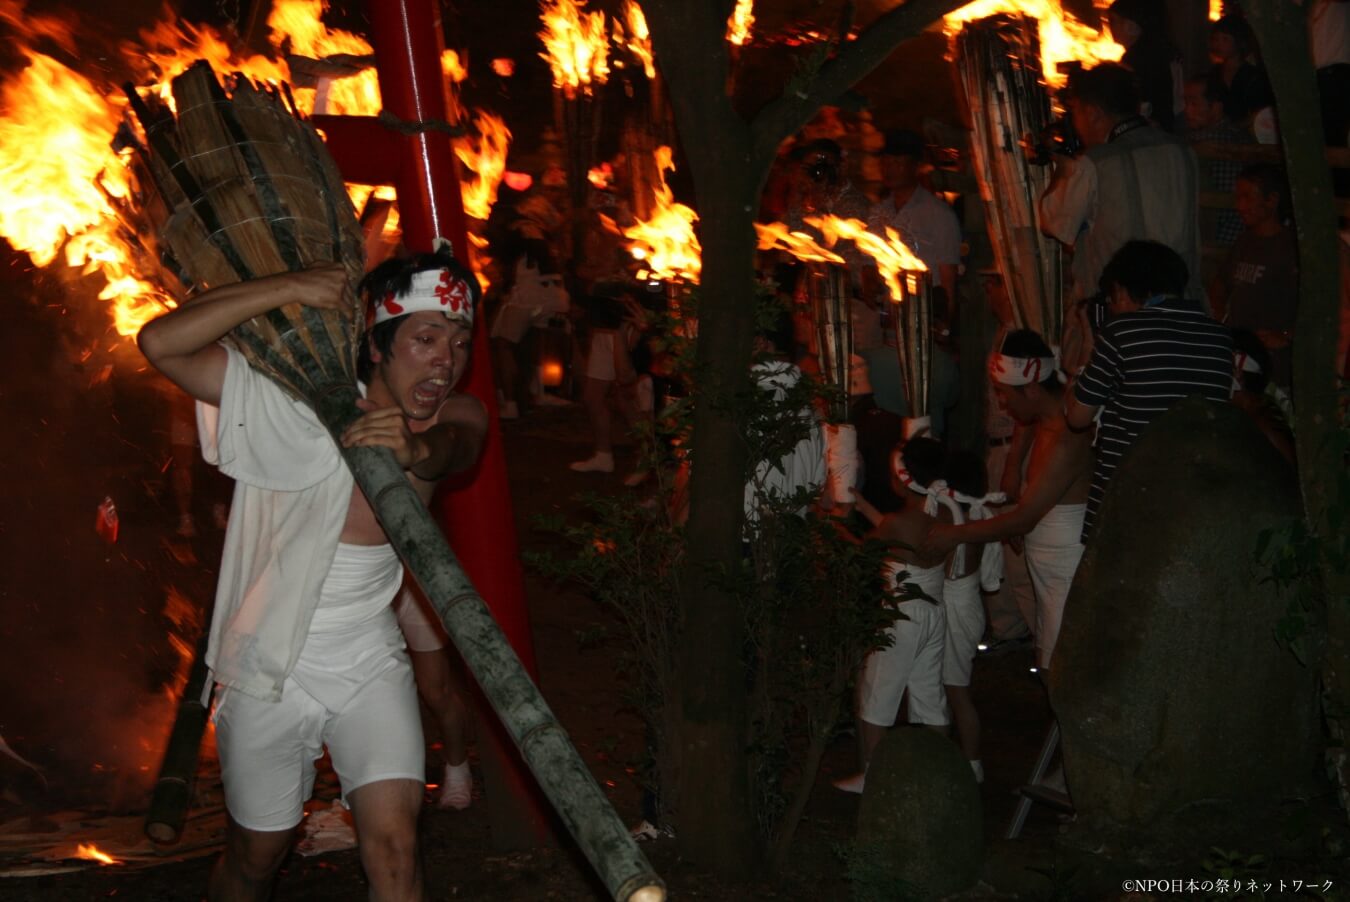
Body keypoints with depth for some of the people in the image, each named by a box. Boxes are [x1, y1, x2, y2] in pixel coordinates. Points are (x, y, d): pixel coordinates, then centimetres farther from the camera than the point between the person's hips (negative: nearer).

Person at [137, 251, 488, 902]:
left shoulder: (455, 420, -5)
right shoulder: (297, 404, -14)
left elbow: (455, 450, -30)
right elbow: (160, 343, -23)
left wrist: (418, 450, -54)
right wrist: (287, 288, -27)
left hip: (369, 660, 2)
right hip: (269, 668, -1)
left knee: (394, 842, -11)